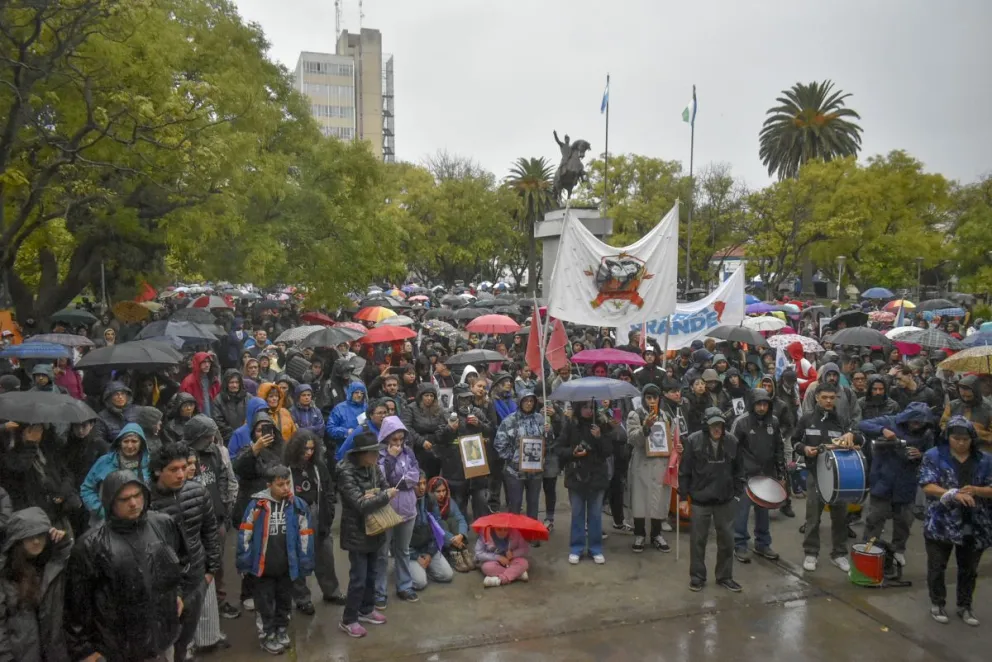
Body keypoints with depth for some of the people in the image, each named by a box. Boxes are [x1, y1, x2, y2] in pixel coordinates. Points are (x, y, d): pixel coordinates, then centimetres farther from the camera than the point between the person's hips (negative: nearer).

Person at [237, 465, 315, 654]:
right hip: (262, 566, -2)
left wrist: (305, 565, 0)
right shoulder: (257, 505, -13)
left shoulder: (298, 505, -9)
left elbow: (305, 537, -2)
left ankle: (282, 632, 41)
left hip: (287, 567, 2)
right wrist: (244, 563, -3)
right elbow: (245, 534, -5)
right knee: (265, 605, 13)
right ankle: (267, 635, 33)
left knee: (284, 602, 20)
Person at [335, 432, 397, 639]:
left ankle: (366, 610, 36)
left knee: (371, 574, 19)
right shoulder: (346, 473, -23)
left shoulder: (373, 467, -2)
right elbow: (361, 505, -26)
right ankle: (348, 620, 15)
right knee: (358, 578, 0)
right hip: (357, 532, -7)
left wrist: (374, 497, -18)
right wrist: (385, 496, -21)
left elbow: (384, 488, 3)